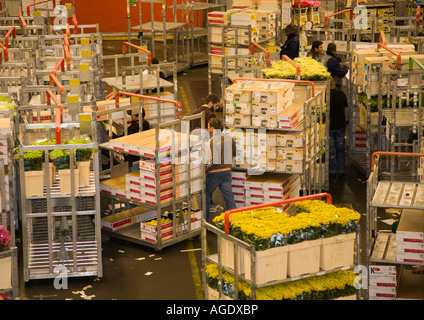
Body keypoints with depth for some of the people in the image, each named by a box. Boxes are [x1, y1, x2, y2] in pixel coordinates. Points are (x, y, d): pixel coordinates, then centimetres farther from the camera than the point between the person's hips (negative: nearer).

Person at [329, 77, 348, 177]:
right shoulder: (341, 93, 2)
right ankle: (341, 170, 15)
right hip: (341, 125, 4)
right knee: (340, 148, 13)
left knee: (330, 149, 6)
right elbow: (345, 109, 11)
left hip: (329, 125, -4)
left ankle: (332, 170, 9)